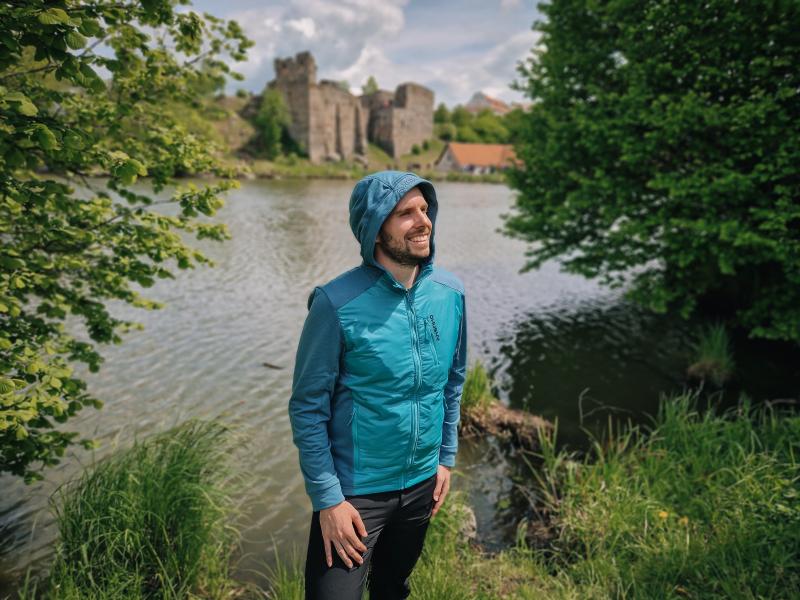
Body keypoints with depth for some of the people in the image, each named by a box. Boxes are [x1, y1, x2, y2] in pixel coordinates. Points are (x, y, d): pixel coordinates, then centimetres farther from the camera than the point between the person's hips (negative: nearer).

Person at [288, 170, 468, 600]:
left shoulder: (449, 292, -6)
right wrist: (327, 499, -15)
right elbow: (307, 408, -16)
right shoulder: (338, 303, -21)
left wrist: (446, 457, 8)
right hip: (355, 490, -5)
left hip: (422, 483, 5)